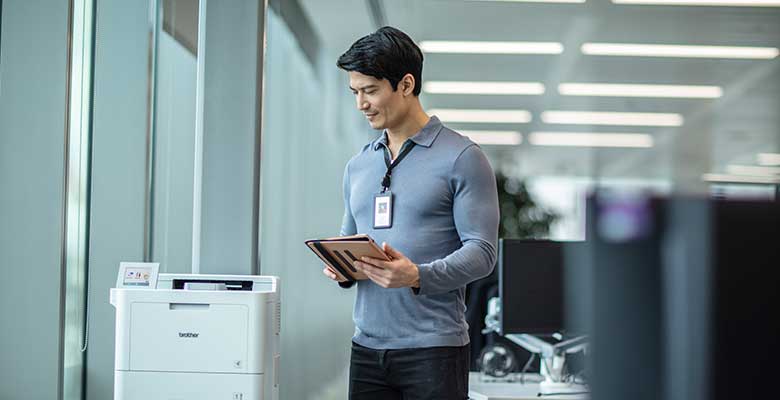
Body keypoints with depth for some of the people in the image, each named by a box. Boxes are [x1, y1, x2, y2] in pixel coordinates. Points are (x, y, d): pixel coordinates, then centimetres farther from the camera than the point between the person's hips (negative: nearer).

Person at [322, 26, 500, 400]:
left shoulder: (462, 157, -4)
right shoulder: (358, 165, 15)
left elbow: (481, 250, -10)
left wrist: (418, 276, -26)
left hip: (433, 350, -5)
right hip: (367, 348, 5)